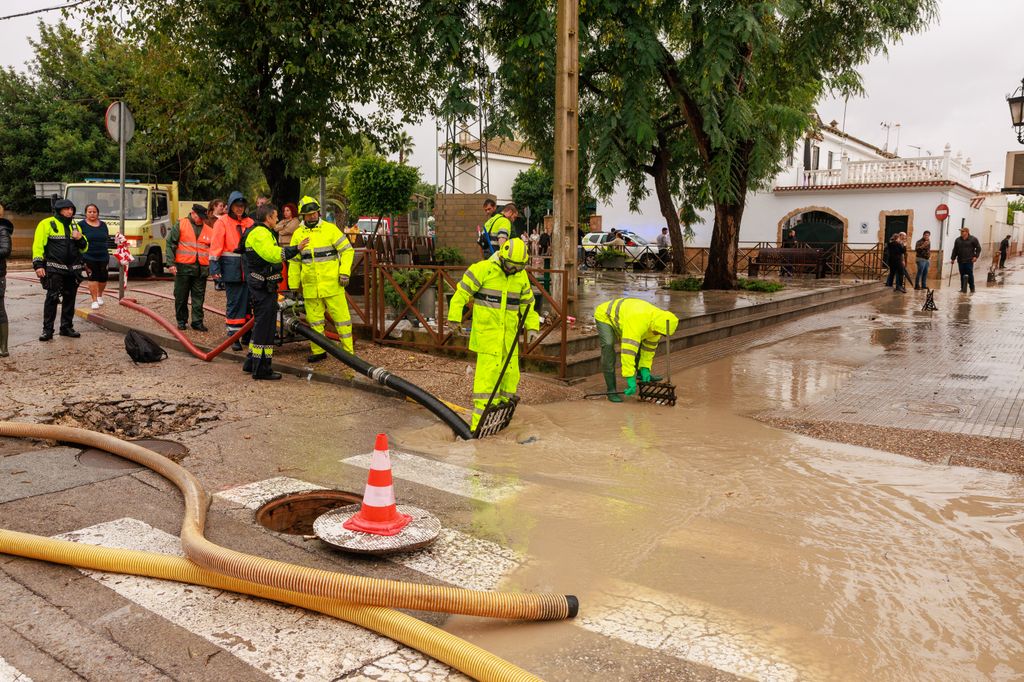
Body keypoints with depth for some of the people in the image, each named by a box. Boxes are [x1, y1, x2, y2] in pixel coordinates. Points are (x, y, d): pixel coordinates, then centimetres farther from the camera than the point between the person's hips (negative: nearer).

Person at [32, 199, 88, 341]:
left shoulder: (75, 226, 17)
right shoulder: (46, 224, -1)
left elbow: (84, 248, 20)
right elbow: (38, 245, -6)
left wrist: (80, 239, -2)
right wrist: (38, 265, -14)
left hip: (73, 270, 5)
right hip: (54, 269, -5)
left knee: (70, 298, 9)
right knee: (52, 298, -8)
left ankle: (66, 327, 19)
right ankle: (47, 329, -4)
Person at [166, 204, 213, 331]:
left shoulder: (209, 230, 12)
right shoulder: (180, 225, 2)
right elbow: (170, 244, 0)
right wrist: (171, 263, -8)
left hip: (201, 269, 2)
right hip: (183, 267, -2)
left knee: (199, 297, 4)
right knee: (181, 296, 6)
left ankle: (197, 322, 11)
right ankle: (181, 321, 18)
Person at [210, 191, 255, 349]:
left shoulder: (249, 223, 12)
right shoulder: (222, 222, -1)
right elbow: (216, 246, -5)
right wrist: (214, 267, -12)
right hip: (231, 268, -4)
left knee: (248, 301, 9)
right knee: (234, 303, -2)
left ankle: (247, 335, 21)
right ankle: (233, 336, 5)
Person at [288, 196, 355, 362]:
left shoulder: (330, 229, -1)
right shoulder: (298, 234, 9)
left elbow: (347, 250, -1)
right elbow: (294, 261, 15)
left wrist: (345, 272, -12)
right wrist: (293, 285, 13)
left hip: (332, 284, -4)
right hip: (310, 287, 4)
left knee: (341, 317, -1)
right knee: (314, 320, 10)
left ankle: (348, 351, 6)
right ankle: (318, 351, 22)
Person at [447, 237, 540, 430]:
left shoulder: (521, 276, 8)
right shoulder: (483, 269, -11)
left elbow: (528, 303, 20)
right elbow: (461, 293, -7)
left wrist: (532, 326, 10)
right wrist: (454, 319, -9)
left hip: (509, 333, 6)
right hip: (487, 331, -6)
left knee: (510, 372, 10)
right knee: (488, 370, -14)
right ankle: (479, 422, -11)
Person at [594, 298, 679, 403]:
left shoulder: (657, 320, -14)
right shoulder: (638, 322, -42)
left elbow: (650, 345, 1)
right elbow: (628, 350, -45)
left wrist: (645, 368, -2)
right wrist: (630, 378, -44)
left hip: (620, 316, 9)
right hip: (605, 316, -9)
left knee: (638, 342, 13)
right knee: (608, 346, -24)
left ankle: (641, 373, 36)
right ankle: (611, 391, -19)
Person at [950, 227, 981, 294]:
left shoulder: (973, 239, -1)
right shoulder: (958, 240, 10)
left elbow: (978, 248, 2)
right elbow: (955, 250, 13)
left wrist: (976, 256, -7)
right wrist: (953, 258, 9)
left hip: (969, 261, -4)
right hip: (960, 261, 4)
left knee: (970, 275, -3)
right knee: (962, 275, 5)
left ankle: (972, 288, 9)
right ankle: (963, 289, 11)